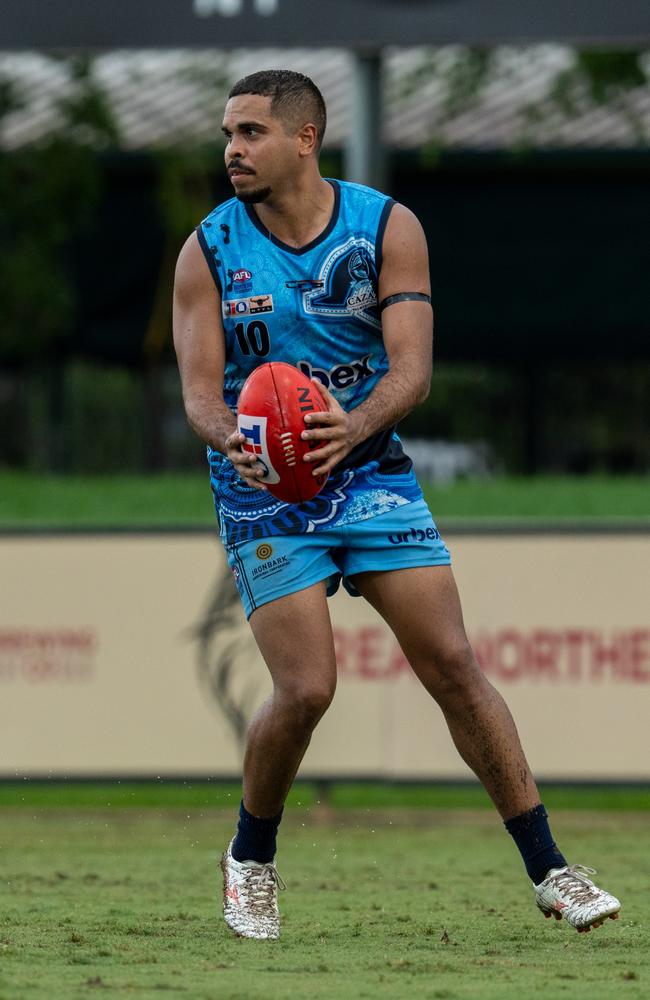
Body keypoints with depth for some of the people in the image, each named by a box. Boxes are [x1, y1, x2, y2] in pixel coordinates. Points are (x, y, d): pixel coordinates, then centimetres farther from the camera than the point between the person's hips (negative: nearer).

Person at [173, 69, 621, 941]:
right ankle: (250, 859, 12)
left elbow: (412, 368, -13)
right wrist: (230, 439, -32)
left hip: (371, 472, 1)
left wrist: (356, 427, -34)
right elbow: (199, 387, -8)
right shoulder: (209, 252, -4)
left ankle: (548, 870, 0)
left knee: (454, 666, -6)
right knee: (305, 690, -14)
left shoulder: (388, 228, -5)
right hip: (263, 496, -1)